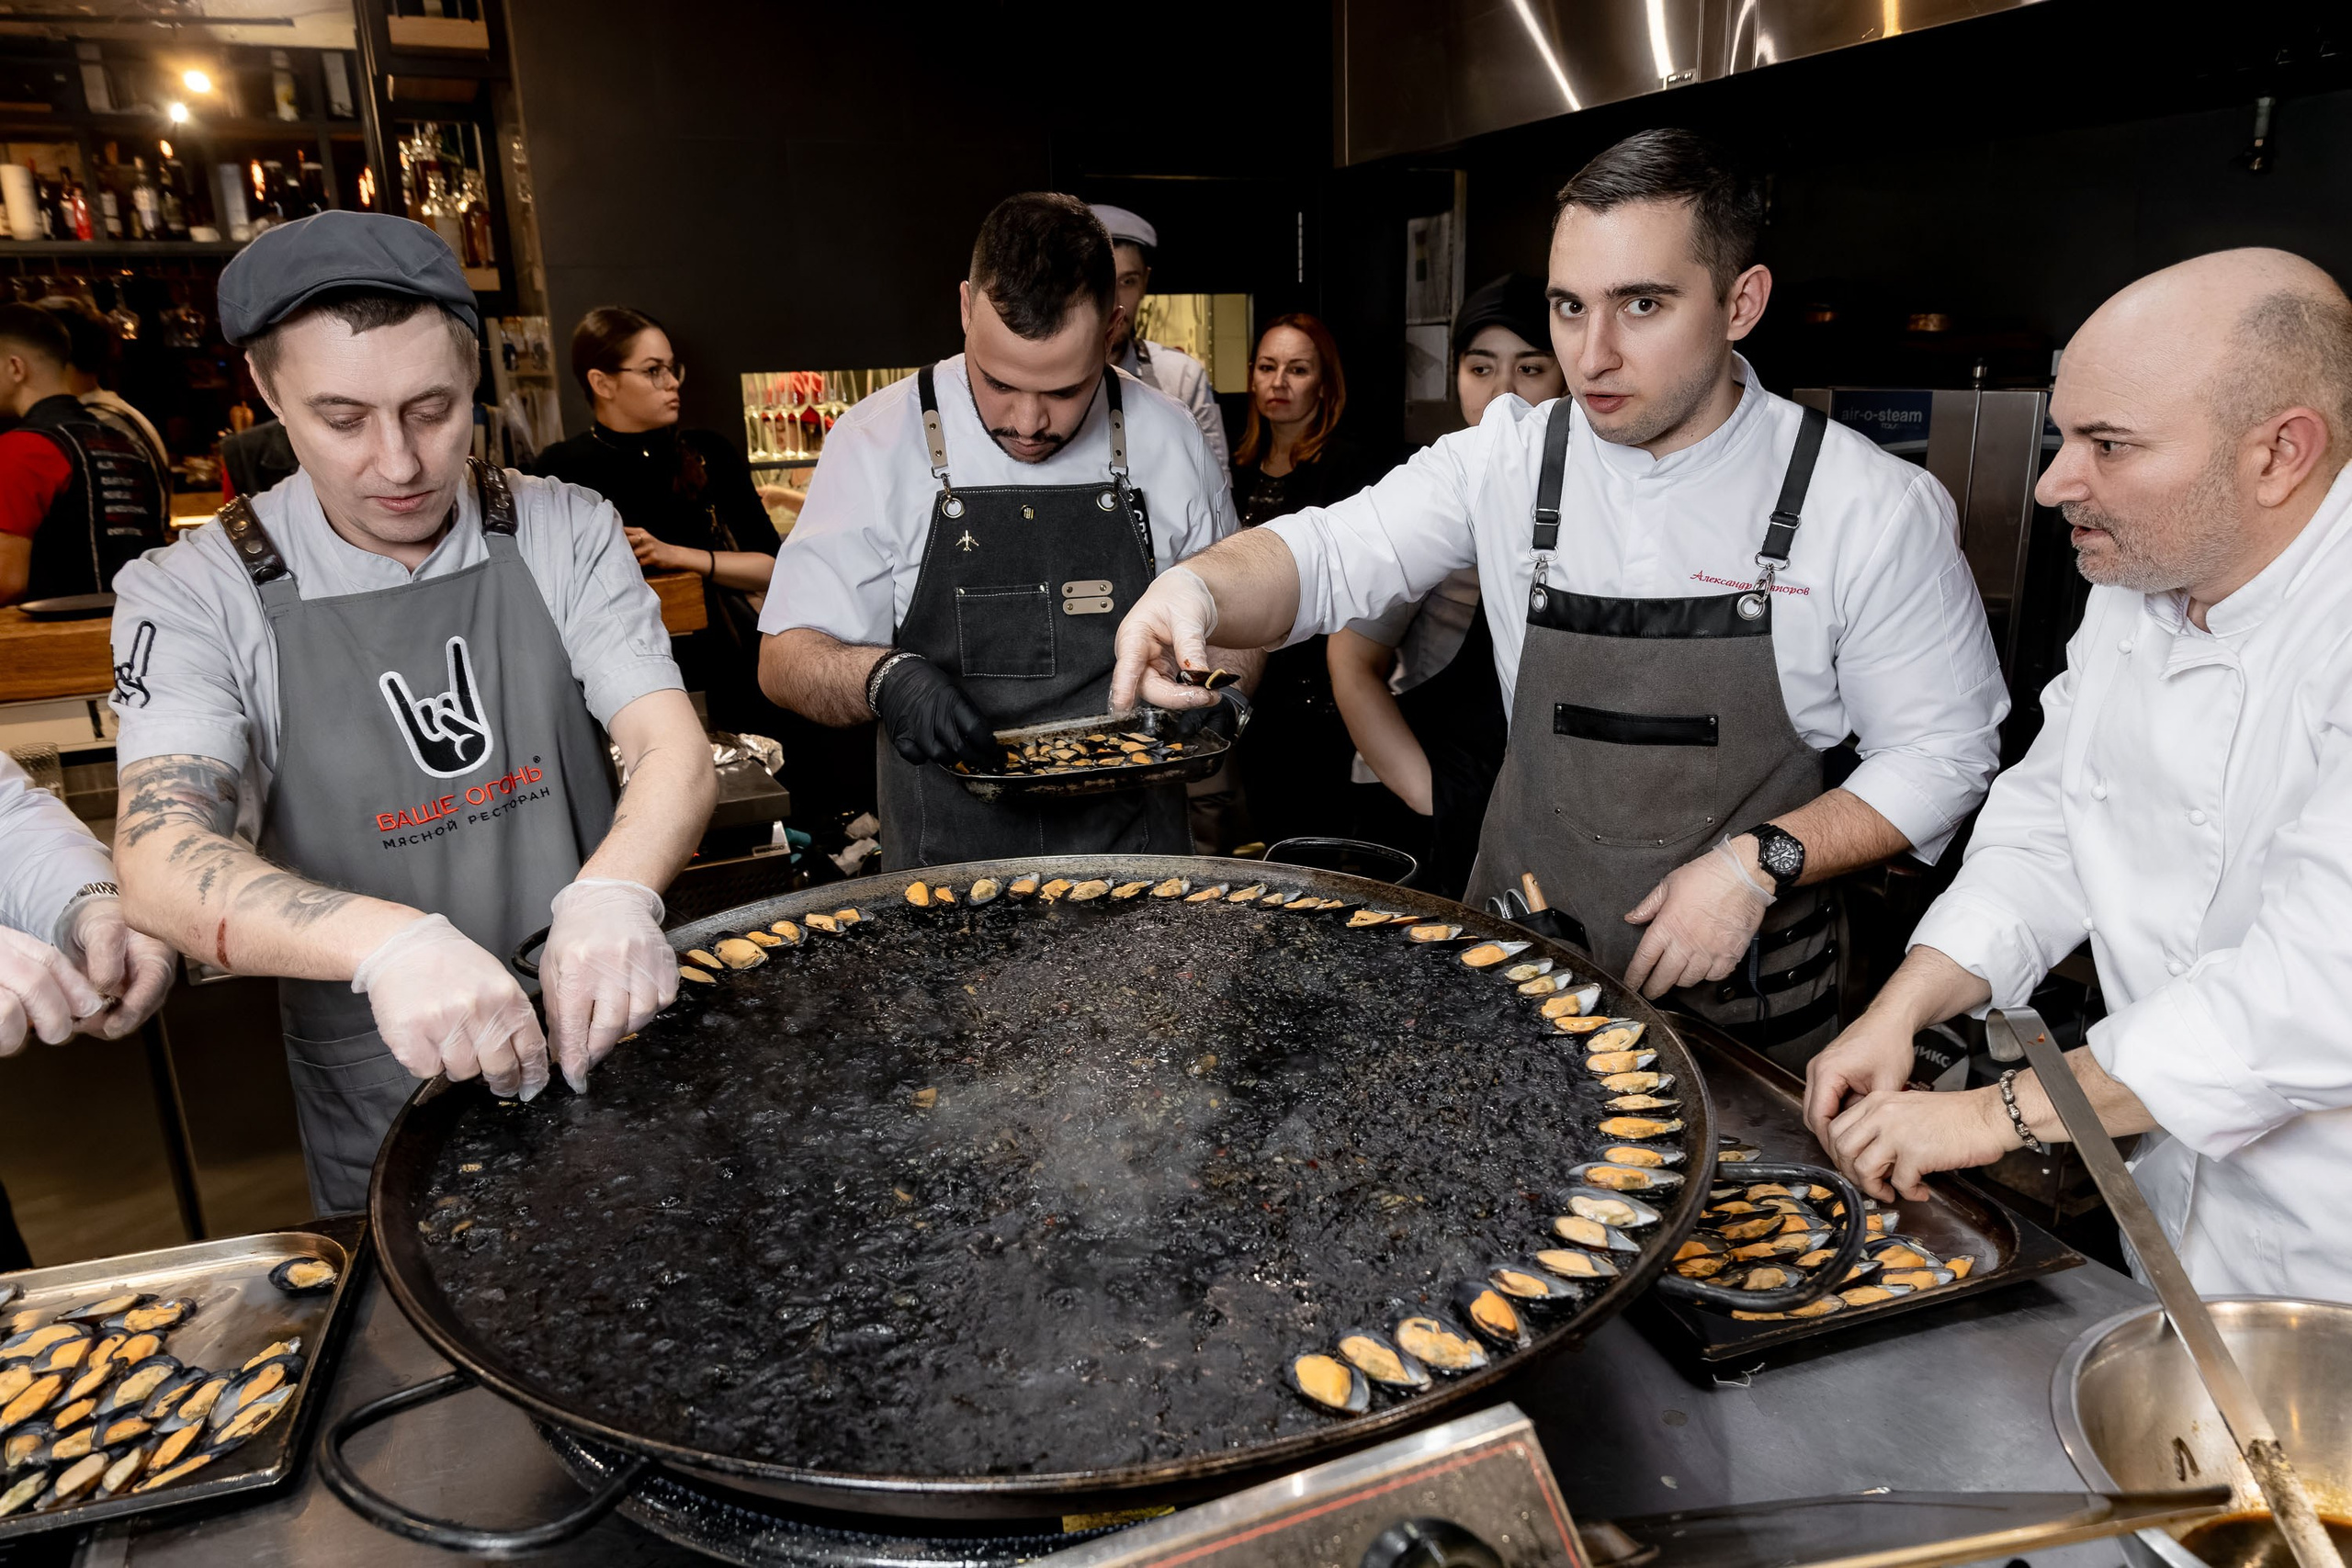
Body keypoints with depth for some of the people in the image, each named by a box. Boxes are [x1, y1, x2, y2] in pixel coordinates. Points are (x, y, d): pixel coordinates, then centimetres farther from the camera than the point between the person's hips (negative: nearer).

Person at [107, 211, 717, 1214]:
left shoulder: (565, 532, -5)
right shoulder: (193, 595, -10)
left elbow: (674, 751, -14)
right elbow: (162, 866, -23)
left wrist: (613, 895, -36)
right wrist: (387, 941, -43)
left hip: (614, 1023, 2)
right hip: (383, 1090, -1)